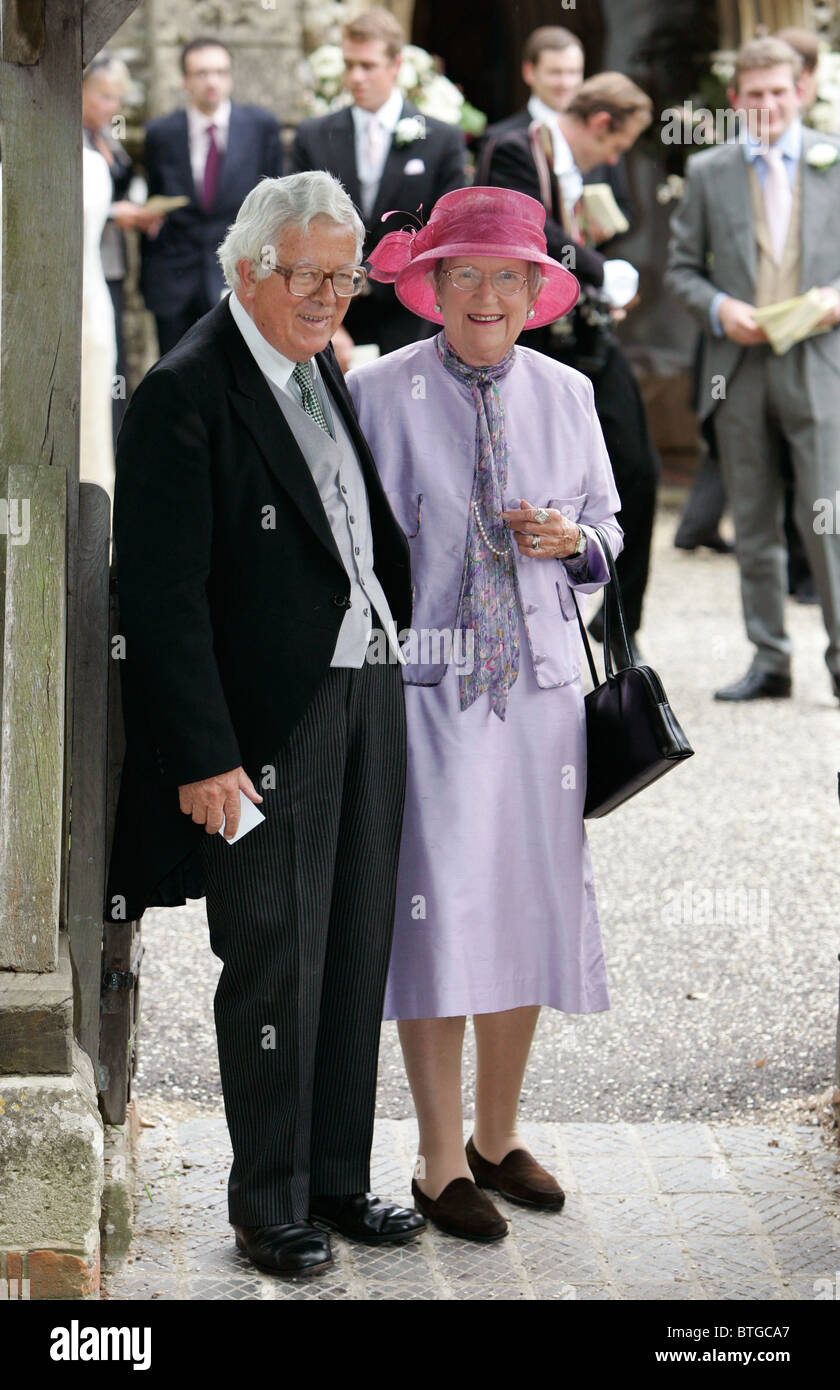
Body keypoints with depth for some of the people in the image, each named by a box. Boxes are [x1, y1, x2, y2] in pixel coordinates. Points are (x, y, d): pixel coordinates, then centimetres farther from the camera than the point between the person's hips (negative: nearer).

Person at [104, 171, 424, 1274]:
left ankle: (338, 1179, 27)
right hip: (269, 716, -8)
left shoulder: (324, 370, 11)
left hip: (369, 687, 8)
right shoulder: (186, 393, -14)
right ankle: (269, 1205, 16)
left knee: (356, 954, 14)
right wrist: (204, 756, -20)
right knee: (275, 966, 2)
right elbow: (162, 594, -17)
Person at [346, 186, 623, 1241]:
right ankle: (443, 1164, 7)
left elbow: (607, 522, 18)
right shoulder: (379, 393, -3)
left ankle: (499, 1137, 25)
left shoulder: (567, 395, 7)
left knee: (529, 910, 9)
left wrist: (571, 540, -6)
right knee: (437, 913, -5)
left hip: (539, 682, 4)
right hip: (426, 682, -4)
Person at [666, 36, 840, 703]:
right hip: (739, 368, 2)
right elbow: (682, 268, 10)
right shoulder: (707, 172, 9)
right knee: (754, 524, 7)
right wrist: (718, 308, -8)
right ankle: (768, 660, 15)